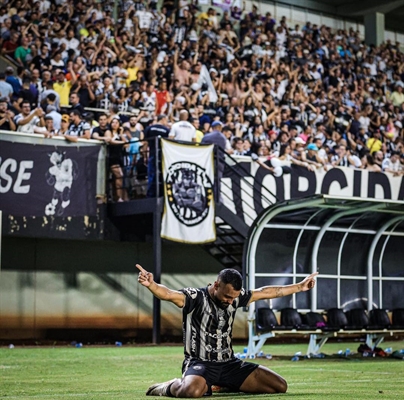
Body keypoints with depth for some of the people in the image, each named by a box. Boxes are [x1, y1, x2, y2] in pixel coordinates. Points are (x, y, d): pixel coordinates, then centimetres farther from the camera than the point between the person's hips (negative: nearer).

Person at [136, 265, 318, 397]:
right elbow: (167, 294, -32)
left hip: (229, 363, 7)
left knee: (280, 386, 0)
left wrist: (300, 287, 23)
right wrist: (151, 285, -54)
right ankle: (172, 386, -3)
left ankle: (225, 385, 17)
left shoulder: (235, 297, 5)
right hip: (200, 363, -7)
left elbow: (267, 292, 17)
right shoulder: (195, 297, -13)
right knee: (192, 391, -43)